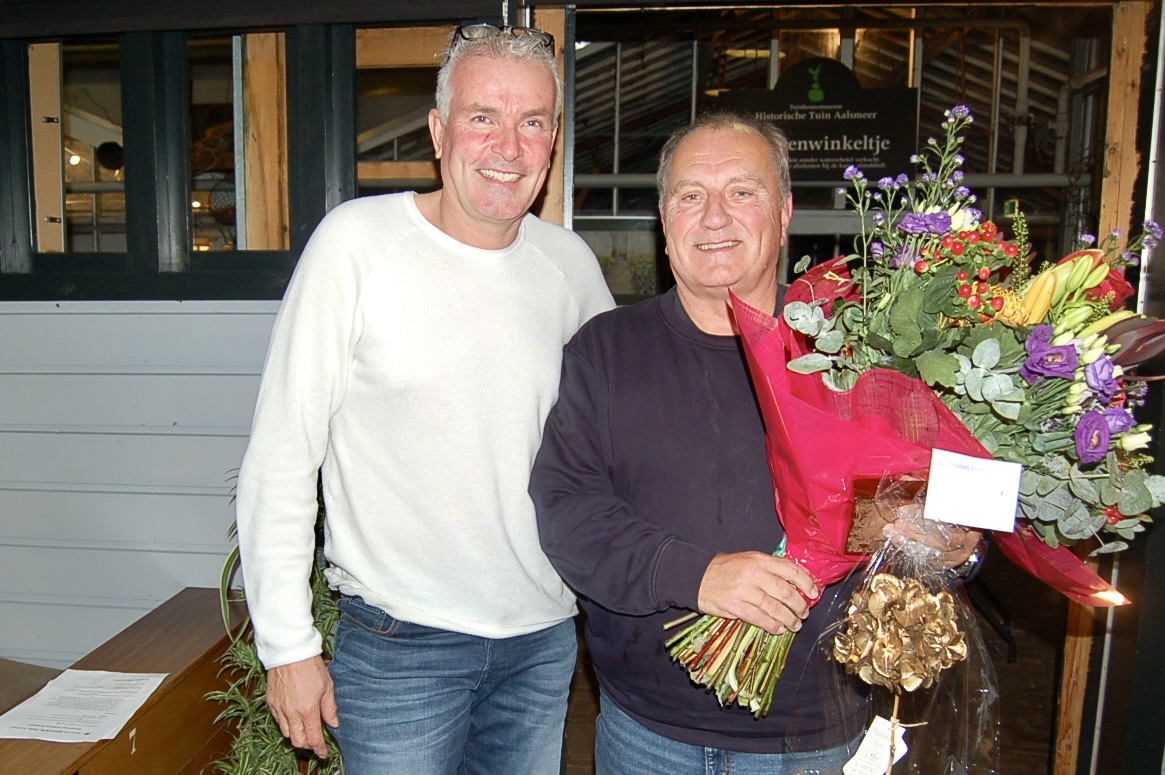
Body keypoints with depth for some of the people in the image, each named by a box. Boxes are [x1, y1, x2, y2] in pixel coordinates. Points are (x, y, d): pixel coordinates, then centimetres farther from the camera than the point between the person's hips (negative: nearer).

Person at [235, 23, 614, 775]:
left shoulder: (572, 263, 0)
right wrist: (288, 643, -8)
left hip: (545, 639, 4)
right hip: (398, 641, -3)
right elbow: (281, 455, -10)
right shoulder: (358, 241, -12)